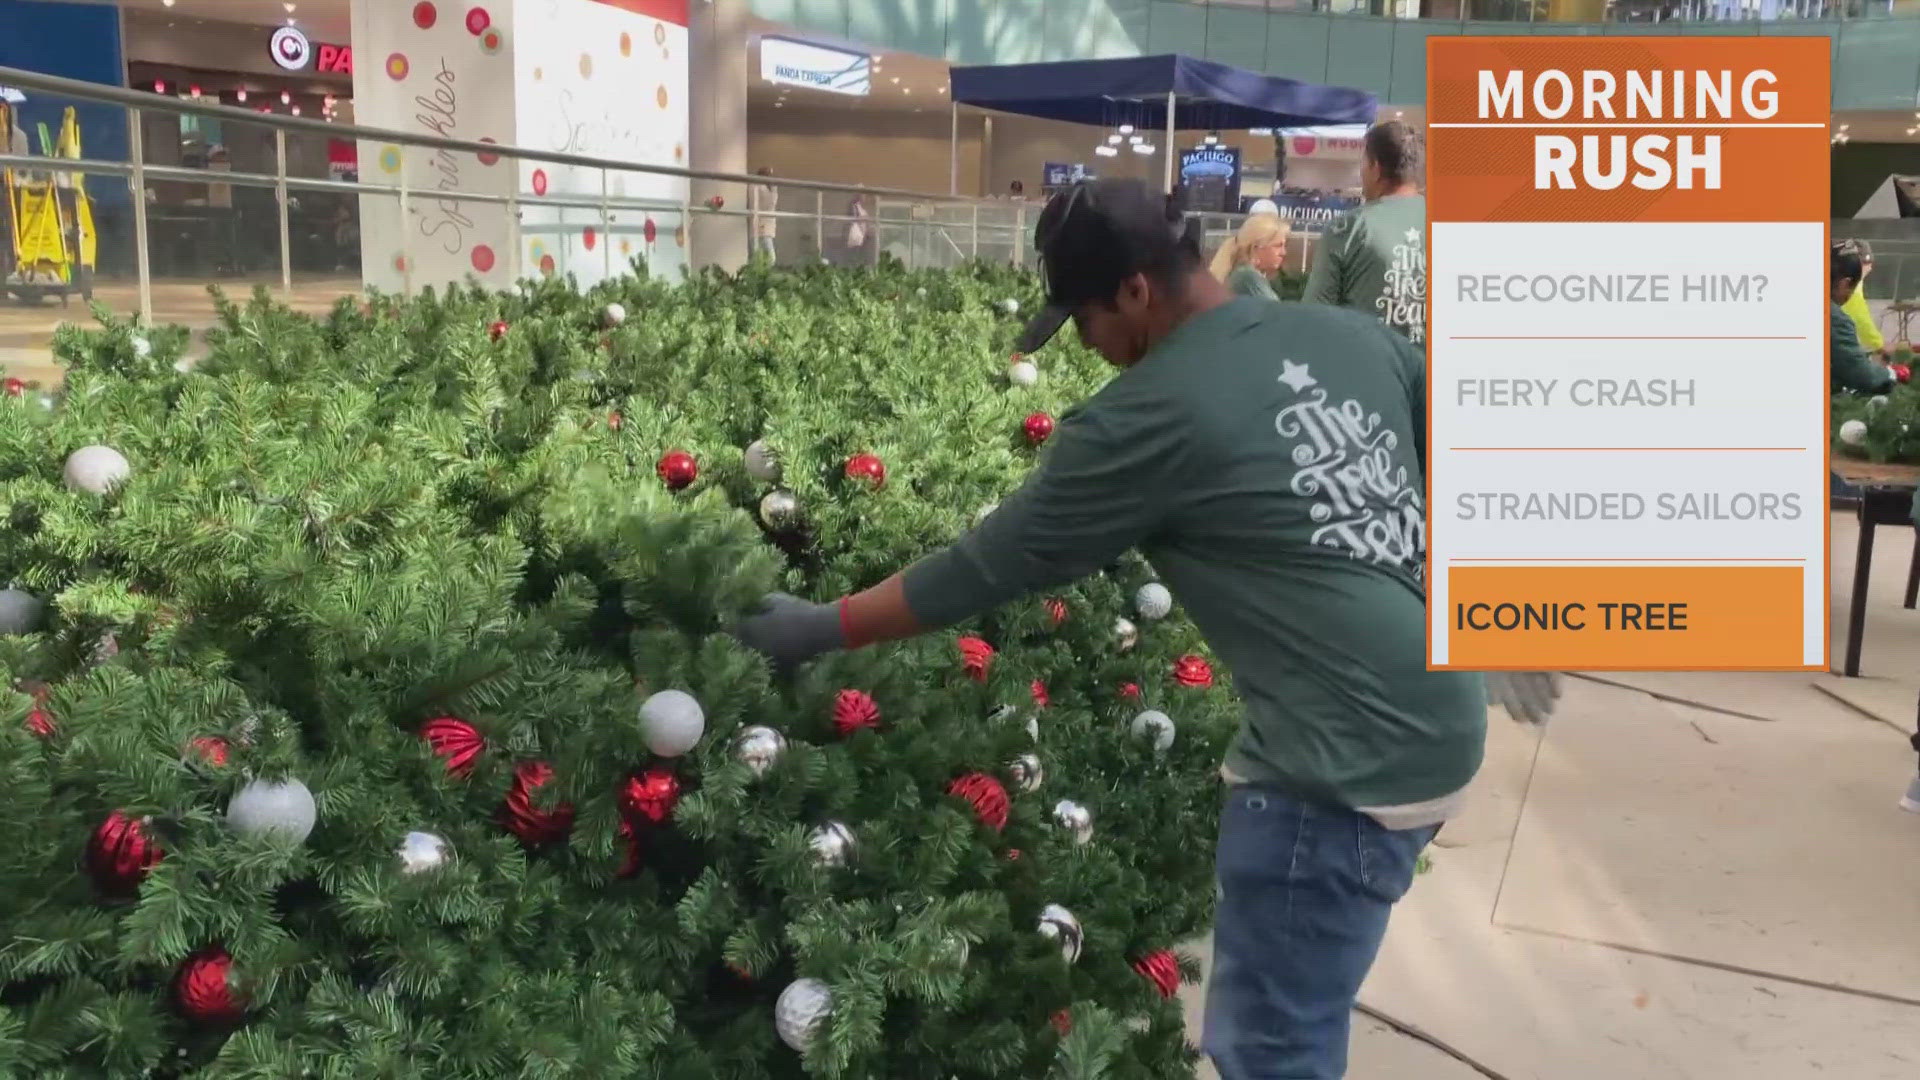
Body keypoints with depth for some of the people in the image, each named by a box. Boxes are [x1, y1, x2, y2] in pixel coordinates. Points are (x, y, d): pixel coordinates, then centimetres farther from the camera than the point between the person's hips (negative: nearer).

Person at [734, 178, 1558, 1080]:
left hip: (1346, 767, -9)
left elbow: (991, 564, -7)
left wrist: (822, 628, 5)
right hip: (1438, 728, 9)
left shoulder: (1146, 417, -14)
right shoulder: (1351, 333, 7)